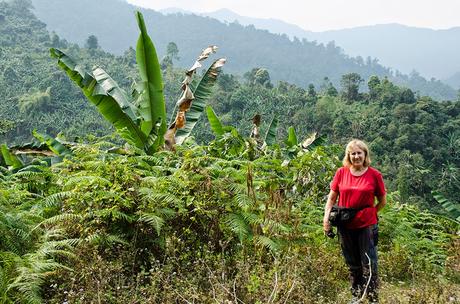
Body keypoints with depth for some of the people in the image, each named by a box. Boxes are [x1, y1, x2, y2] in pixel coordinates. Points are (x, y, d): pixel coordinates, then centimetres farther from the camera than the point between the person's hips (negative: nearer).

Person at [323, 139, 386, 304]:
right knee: (352, 265, 17)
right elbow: (332, 198, 4)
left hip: (366, 226, -2)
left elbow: (382, 201, 5)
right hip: (345, 227, 3)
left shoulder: (374, 174, -6)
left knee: (369, 265, -1)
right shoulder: (341, 173, -1)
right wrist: (326, 217, -6)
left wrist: (368, 214, 2)